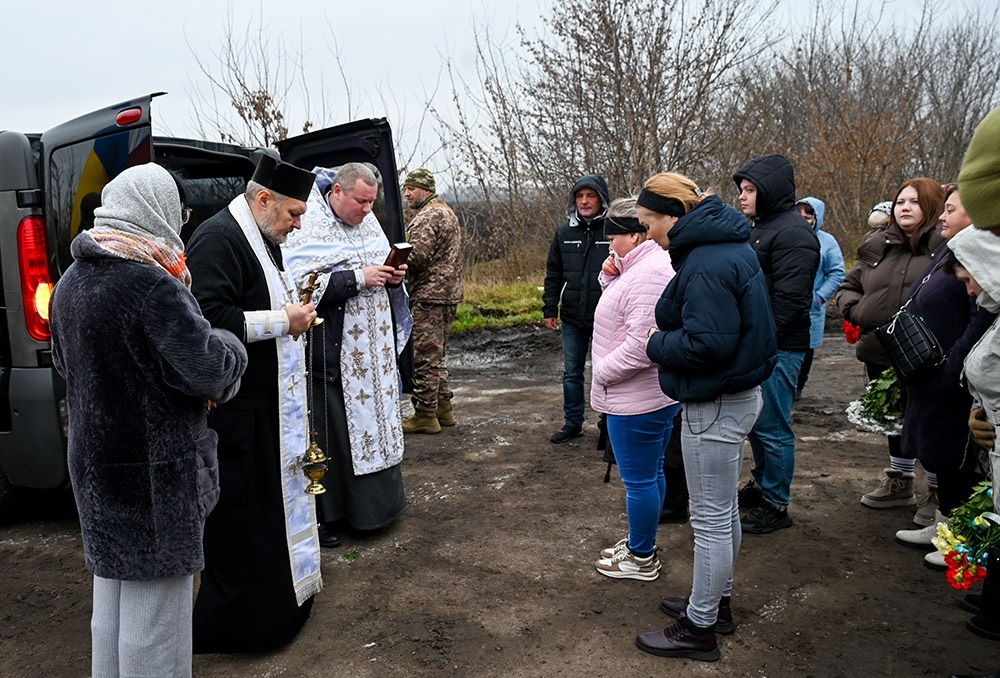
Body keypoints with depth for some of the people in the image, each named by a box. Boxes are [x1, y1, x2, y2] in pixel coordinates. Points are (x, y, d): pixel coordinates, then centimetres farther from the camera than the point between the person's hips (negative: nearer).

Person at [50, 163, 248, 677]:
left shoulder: (69, 284, 6)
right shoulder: (151, 285, -22)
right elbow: (208, 370, -22)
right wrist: (230, 345, -3)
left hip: (94, 461, 9)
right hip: (154, 469, -9)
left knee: (112, 589, 22)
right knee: (153, 607, 4)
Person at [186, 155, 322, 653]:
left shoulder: (260, 239, 14)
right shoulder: (218, 239, -18)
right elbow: (210, 318, -27)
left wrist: (292, 308, 8)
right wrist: (283, 320, -19)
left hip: (267, 402, 10)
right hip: (237, 410, -10)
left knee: (271, 497, 20)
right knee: (241, 513, 1)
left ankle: (278, 591, 36)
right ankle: (239, 619, 17)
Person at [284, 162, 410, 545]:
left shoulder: (368, 222, 11)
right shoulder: (310, 229, -12)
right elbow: (301, 284, -22)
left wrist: (392, 276, -2)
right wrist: (358, 279, -22)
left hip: (374, 351, 7)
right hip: (333, 352, -7)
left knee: (375, 420, 14)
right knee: (331, 431, 0)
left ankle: (374, 502, 28)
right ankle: (327, 514, 15)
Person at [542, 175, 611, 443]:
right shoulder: (564, 232, 7)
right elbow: (553, 273, 13)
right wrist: (549, 309, 8)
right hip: (572, 319, 4)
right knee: (572, 373, 13)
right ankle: (573, 423, 27)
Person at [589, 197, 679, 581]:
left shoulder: (647, 275, -24)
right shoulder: (654, 264, 10)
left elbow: (641, 346, -30)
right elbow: (622, 309, 21)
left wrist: (603, 371, -15)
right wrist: (610, 279, 3)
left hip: (637, 402, -11)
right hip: (658, 394, 11)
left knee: (639, 480, 4)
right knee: (652, 473, 21)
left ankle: (641, 559, 20)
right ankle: (642, 543, 37)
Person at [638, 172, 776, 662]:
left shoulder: (706, 265, -23)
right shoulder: (731, 246, 9)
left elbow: (707, 344, -29)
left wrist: (657, 343, -12)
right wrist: (666, 337, 5)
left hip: (715, 406, -11)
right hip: (737, 393, 11)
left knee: (711, 518, 2)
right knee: (723, 510, 21)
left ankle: (699, 630, 17)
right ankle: (717, 602, 38)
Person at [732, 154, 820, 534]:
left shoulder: (792, 232, -14)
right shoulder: (760, 229, 18)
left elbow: (791, 300, -23)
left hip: (778, 348, -10)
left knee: (772, 427, -1)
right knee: (756, 421, 19)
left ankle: (775, 506, 11)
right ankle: (761, 485, 35)